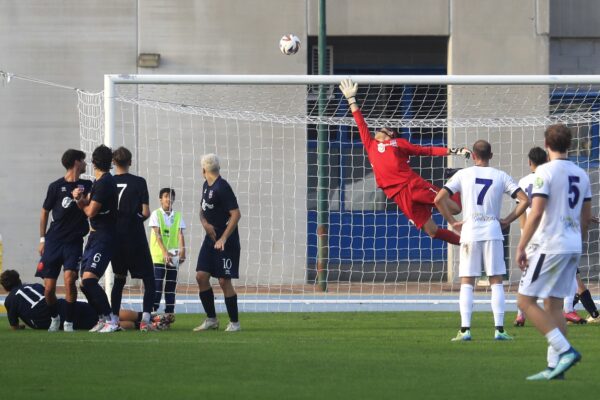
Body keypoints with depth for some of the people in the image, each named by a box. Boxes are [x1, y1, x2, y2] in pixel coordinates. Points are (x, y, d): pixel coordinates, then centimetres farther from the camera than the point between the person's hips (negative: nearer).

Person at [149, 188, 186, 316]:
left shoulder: (177, 216, 8)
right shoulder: (156, 214, -2)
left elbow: (180, 234, 0)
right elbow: (157, 234, -11)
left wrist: (182, 250, -18)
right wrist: (164, 251, -23)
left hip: (173, 257, 4)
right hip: (158, 256, -4)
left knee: (171, 286, 4)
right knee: (157, 286, -8)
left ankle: (169, 314, 8)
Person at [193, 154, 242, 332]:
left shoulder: (222, 188, -16)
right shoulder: (206, 185, 11)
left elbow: (236, 214, -20)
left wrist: (223, 239, -22)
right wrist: (205, 223, -2)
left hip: (226, 243, -8)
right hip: (210, 239, 8)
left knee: (224, 281, -7)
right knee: (201, 276, 2)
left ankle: (234, 322, 5)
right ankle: (211, 319, 12)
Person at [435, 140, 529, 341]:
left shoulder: (463, 175, 3)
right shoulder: (501, 176, 5)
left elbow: (439, 199, -4)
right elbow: (524, 200, 0)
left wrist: (452, 222, 5)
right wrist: (507, 220, 6)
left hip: (469, 232, 0)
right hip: (493, 231, 0)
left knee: (466, 282, 3)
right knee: (496, 281, 5)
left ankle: (465, 329, -5)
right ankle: (499, 329, 0)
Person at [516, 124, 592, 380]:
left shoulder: (545, 172, -11)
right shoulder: (581, 175, 11)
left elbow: (536, 213, -17)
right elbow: (586, 216, 17)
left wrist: (521, 247, -13)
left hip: (549, 245, -8)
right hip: (572, 248, 8)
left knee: (526, 301, -3)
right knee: (554, 304, 11)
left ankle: (564, 350, -14)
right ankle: (555, 366, 7)